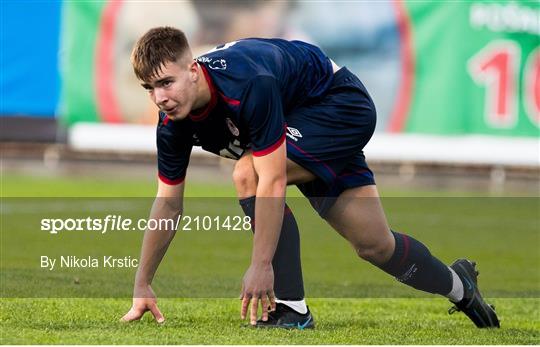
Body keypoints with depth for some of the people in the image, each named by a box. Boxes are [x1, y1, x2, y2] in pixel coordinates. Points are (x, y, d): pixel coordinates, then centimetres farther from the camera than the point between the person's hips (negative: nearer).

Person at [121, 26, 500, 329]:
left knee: (248, 174, -29)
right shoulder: (174, 122, -16)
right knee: (374, 244, 8)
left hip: (341, 106, -7)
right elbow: (168, 202, -5)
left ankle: (291, 306, -20)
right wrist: (142, 285, -5)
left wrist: (261, 265, -37)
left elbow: (273, 180, -39)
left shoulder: (247, 84, -40)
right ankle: (458, 284, 36)